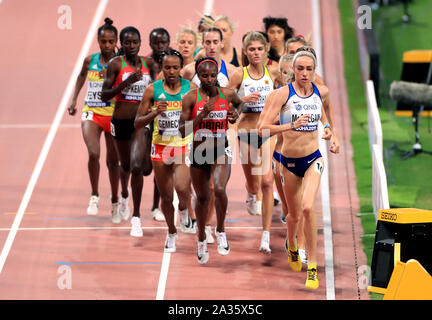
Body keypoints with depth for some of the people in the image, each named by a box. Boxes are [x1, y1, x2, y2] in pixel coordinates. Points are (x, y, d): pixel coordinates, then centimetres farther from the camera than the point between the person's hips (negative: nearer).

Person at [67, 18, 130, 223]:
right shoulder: (90, 60, 1)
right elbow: (81, 76, 21)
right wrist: (74, 100, 16)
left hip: (113, 115, -1)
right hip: (91, 113, 1)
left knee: (113, 160, 10)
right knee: (93, 154, -21)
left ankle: (115, 201, 29)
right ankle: (94, 196, -3)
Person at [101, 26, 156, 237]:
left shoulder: (148, 63, 1)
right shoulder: (115, 64, -7)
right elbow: (104, 95, -11)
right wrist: (127, 82, -21)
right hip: (121, 121, 0)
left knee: (137, 167, -18)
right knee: (125, 166, 18)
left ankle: (136, 217, -11)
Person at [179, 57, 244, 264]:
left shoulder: (227, 94, -3)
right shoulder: (191, 98, -10)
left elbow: (240, 103, 23)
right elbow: (183, 131, -14)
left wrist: (236, 112, 2)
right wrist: (203, 113, -23)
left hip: (221, 152, 0)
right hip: (199, 153, 0)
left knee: (220, 190, -26)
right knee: (202, 198, 16)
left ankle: (221, 231, 0)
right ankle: (202, 239, 40)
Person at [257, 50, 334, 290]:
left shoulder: (322, 92, -2)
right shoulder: (283, 94, -14)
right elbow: (263, 128, -22)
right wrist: (291, 125, -33)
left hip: (313, 159, 1)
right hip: (289, 161, -1)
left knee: (308, 207, -22)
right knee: (294, 215, 14)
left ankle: (312, 266, -14)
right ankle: (291, 245, 50)